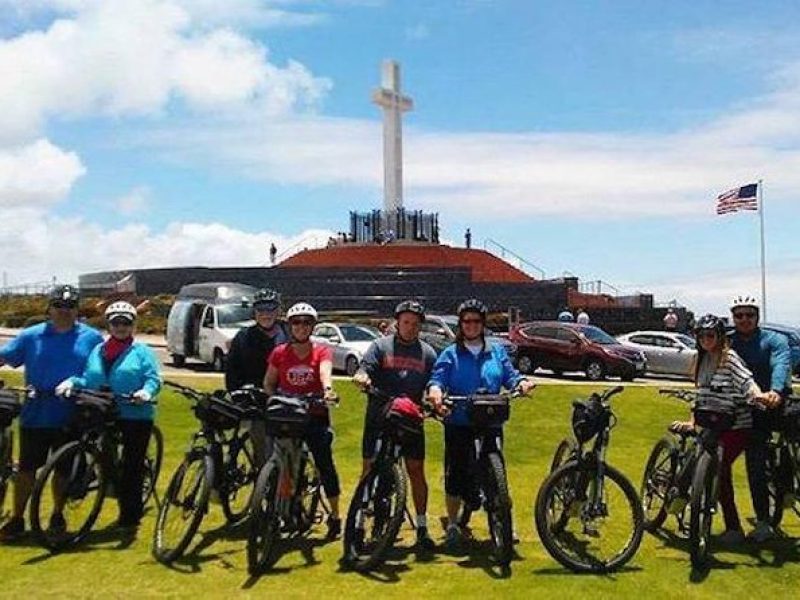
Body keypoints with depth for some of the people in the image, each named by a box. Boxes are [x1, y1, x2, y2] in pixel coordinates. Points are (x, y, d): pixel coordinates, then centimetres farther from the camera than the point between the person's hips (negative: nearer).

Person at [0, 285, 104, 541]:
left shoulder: (91, 337, 3)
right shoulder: (31, 336, 3)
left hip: (70, 419, 0)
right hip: (35, 416, 0)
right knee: (27, 468, 5)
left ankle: (58, 516, 28)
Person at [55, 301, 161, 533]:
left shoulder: (142, 352, 2)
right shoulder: (98, 351, 15)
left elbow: (154, 379, -8)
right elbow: (88, 379, 12)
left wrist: (146, 392, -28)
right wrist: (71, 382, -7)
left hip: (135, 415, -4)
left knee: (132, 466, 0)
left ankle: (130, 517, 9)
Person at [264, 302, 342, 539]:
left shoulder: (321, 351, -1)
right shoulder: (280, 353, 3)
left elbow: (325, 372, -20)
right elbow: (268, 382, 10)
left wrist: (327, 389, -42)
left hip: (315, 415, -1)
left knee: (325, 463, -3)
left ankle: (335, 516, 10)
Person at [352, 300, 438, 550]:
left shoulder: (427, 353, 9)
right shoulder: (380, 346, 3)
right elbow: (366, 369, -7)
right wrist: (362, 377, -30)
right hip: (378, 419, -1)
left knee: (416, 471, 4)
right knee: (370, 470, 2)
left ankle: (422, 527, 15)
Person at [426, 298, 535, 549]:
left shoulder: (496, 352, 14)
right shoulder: (450, 354, 6)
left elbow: (509, 375, 5)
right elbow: (438, 377, -6)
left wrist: (522, 383, -17)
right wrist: (435, 389, -29)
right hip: (459, 425, -2)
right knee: (455, 474, 2)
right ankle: (452, 525, 18)